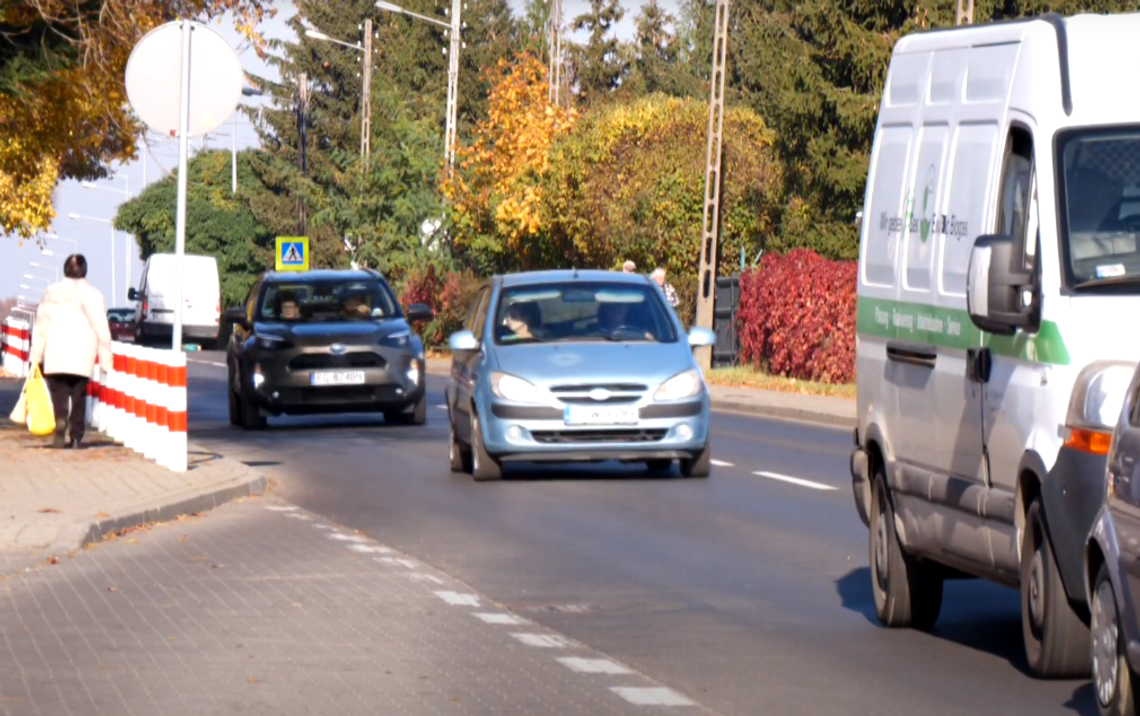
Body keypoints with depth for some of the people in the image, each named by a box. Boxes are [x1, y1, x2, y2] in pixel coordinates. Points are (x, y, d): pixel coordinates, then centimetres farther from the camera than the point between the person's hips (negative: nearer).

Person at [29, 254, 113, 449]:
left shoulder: (51, 292, 4)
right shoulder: (93, 294, 1)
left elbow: (41, 325, 5)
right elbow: (101, 329, 1)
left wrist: (36, 356, 9)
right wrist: (106, 360, 6)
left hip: (55, 353, 0)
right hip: (83, 353, 0)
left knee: (59, 391, 2)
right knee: (79, 395, 9)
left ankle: (60, 419, -27)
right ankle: (76, 437, 7)